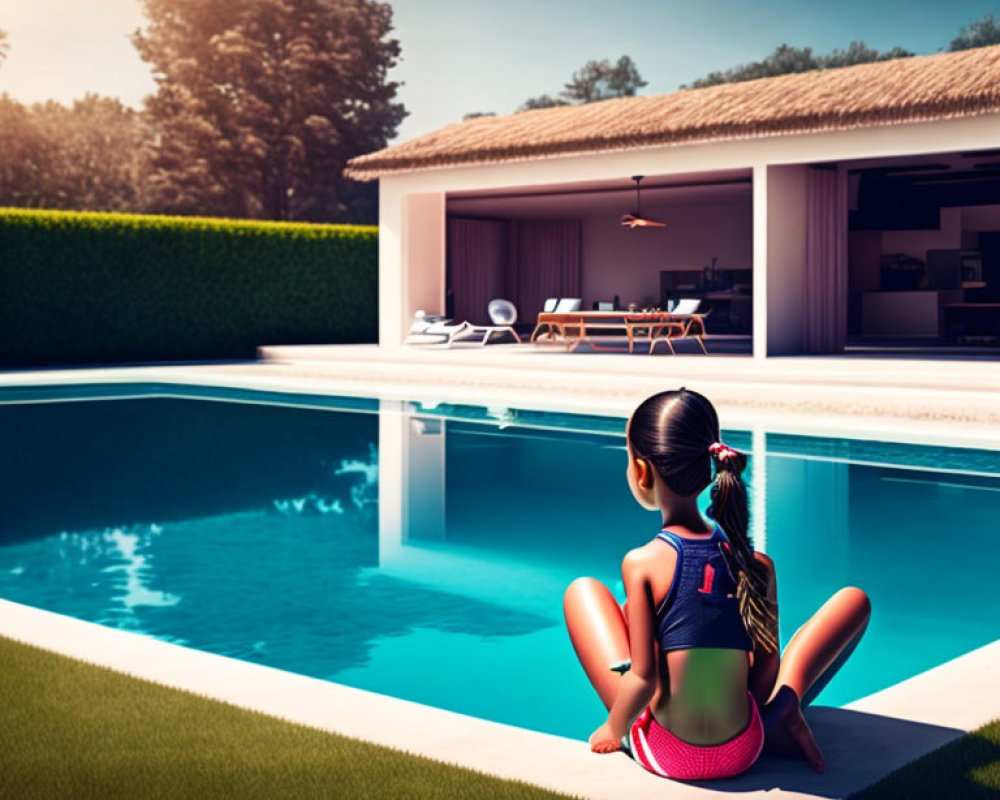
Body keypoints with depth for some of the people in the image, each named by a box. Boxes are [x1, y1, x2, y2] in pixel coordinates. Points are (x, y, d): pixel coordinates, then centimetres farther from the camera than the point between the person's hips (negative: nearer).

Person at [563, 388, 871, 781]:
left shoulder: (641, 563, -17)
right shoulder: (756, 565, -7)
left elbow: (643, 678, -16)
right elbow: (767, 670, 0)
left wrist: (613, 731, 4)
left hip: (664, 753, -1)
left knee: (583, 590, 17)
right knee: (854, 600, 18)